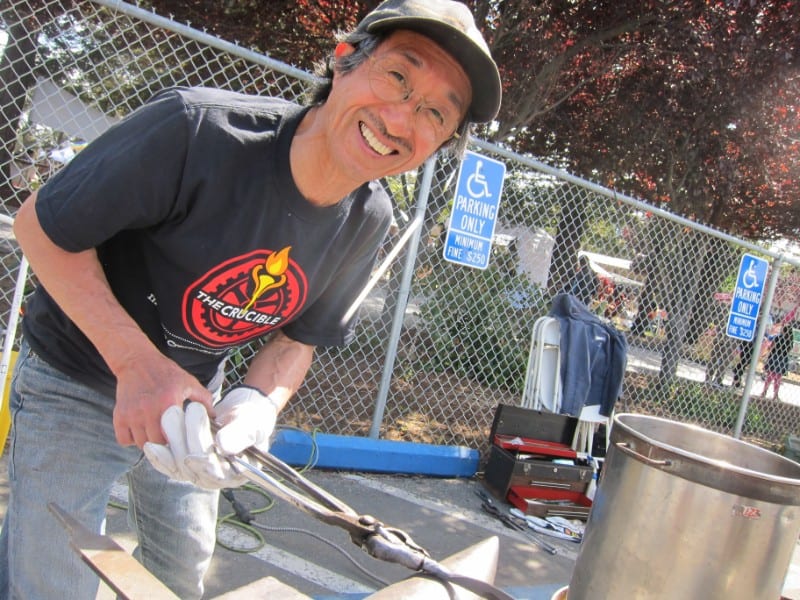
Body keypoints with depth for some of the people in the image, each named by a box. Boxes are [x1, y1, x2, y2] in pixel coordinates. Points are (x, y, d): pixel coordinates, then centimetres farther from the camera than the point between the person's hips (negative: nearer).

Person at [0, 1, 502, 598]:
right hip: (78, 379, -4)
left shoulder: (369, 220, -14)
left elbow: (298, 335, -3)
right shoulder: (196, 129, -32)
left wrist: (257, 402, -25)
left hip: (193, 389, 5)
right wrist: (138, 362, -32)